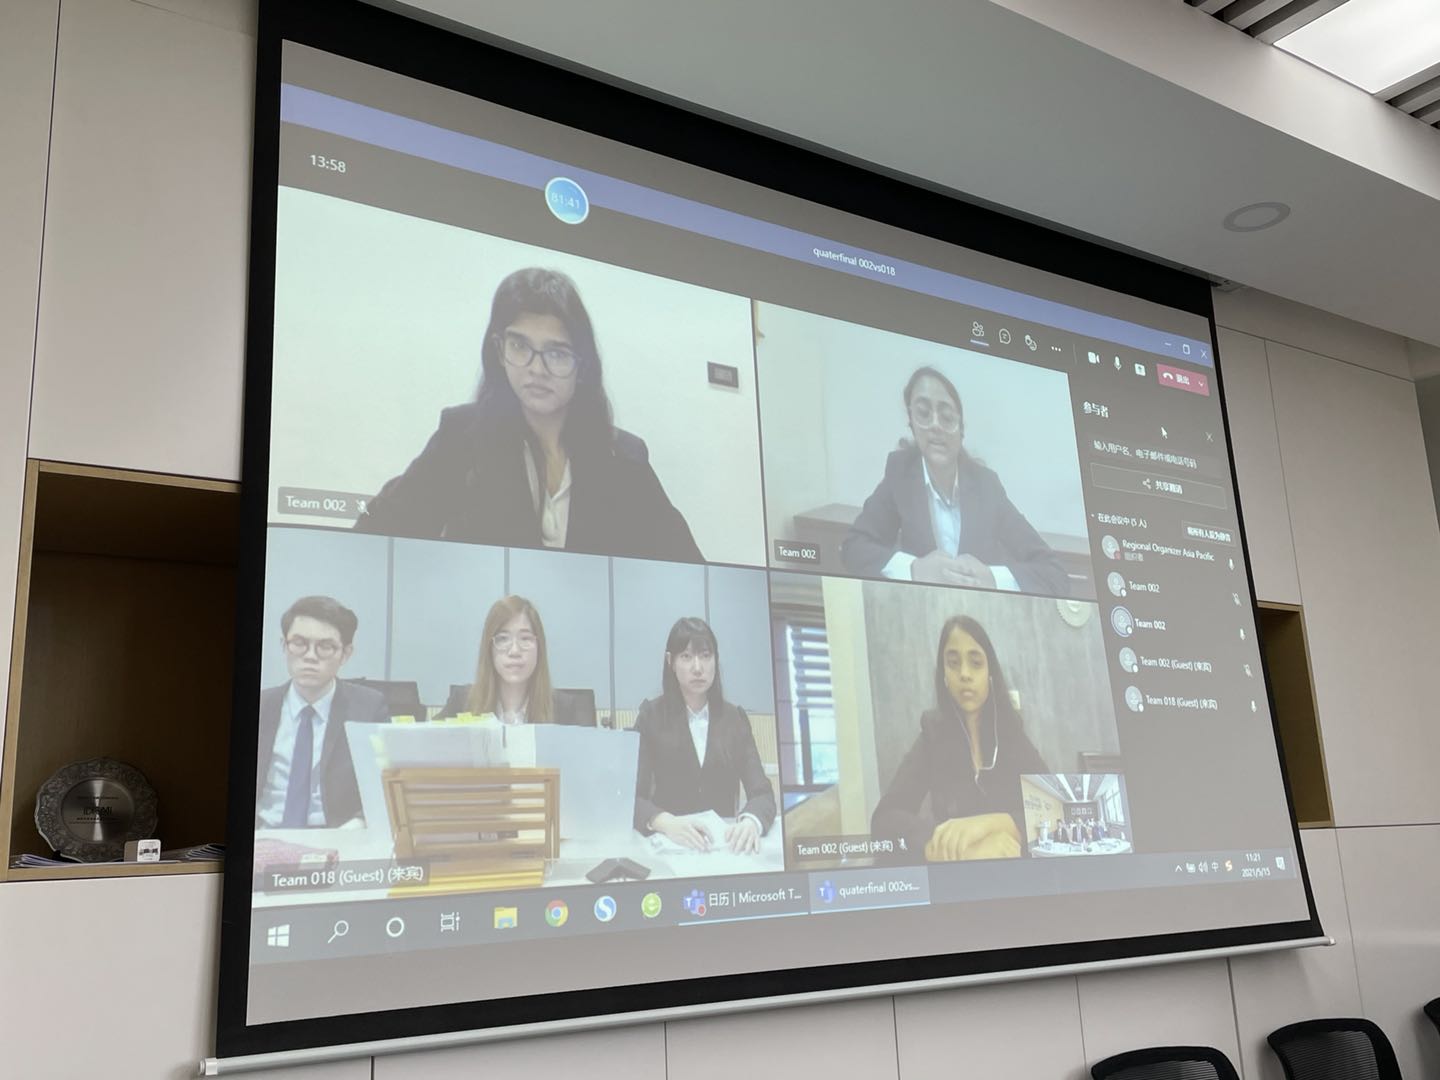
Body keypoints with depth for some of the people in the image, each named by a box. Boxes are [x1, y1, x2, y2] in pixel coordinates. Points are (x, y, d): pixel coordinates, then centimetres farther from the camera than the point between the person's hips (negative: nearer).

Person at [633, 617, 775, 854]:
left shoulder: (734, 717, 6)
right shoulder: (652, 715, -1)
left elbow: (762, 792, -2)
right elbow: (633, 796, -9)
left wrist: (751, 822, -25)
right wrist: (667, 823, -29)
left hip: (723, 844, 2)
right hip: (668, 845, -2)